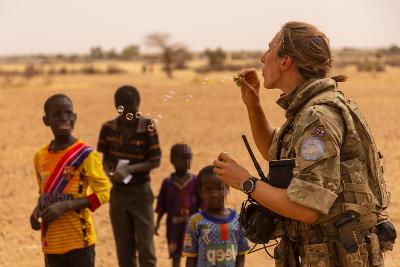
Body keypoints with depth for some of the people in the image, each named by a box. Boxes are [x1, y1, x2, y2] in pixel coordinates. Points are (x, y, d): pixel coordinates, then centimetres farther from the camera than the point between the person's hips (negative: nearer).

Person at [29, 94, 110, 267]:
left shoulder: (85, 154, -10)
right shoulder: (40, 157, 8)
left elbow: (104, 193, -11)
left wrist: (65, 205, -19)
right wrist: (38, 209, -1)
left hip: (79, 239, -5)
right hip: (51, 241, 5)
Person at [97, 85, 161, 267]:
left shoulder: (147, 128, -11)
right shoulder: (108, 128, -2)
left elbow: (156, 161, -9)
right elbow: (105, 158, 6)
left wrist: (129, 169, -21)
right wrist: (109, 172, -16)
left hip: (141, 192, -3)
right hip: (118, 193, 3)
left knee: (146, 248, -3)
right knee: (124, 250, 9)